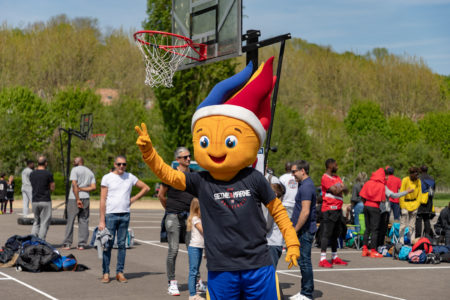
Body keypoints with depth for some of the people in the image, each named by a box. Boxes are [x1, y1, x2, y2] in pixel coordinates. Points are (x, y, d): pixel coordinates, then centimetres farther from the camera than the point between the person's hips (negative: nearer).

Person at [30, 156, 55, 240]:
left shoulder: (32, 174, 7)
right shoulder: (48, 173, -8)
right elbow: (52, 188, -3)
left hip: (34, 201, 5)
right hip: (45, 201, -5)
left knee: (36, 222, 16)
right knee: (44, 223, 2)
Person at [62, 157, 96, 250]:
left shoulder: (75, 170, -3)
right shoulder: (90, 172, 14)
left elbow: (74, 185, -13)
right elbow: (93, 187, 4)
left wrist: (77, 199, -14)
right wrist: (81, 189, -2)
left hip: (74, 198, -5)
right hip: (86, 198, 5)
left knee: (70, 221, 1)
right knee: (83, 221, 6)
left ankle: (67, 244, 1)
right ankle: (82, 244, 3)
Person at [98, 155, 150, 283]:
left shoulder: (130, 177, 10)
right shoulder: (107, 178, 0)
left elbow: (146, 188, 21)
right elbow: (103, 200, -3)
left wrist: (133, 199, 7)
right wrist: (102, 221, -10)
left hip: (125, 215, 3)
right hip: (110, 215, -3)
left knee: (122, 244, 5)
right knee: (108, 244, -4)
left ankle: (120, 272, 10)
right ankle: (106, 273, 2)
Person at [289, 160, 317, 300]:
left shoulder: (306, 187, -18)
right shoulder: (306, 184, 15)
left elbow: (305, 212, -24)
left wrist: (295, 230, -18)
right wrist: (295, 229, 21)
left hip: (305, 231, -10)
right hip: (304, 230, 10)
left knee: (304, 261, -5)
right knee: (303, 261, 14)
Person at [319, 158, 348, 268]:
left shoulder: (337, 178, 19)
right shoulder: (326, 178, -9)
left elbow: (346, 190, 13)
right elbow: (335, 191, -17)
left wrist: (340, 188, -8)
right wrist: (342, 188, 2)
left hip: (338, 209, 9)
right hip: (329, 209, -9)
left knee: (335, 234, 13)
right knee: (327, 234, -11)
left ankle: (334, 257, 21)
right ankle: (323, 259, -14)